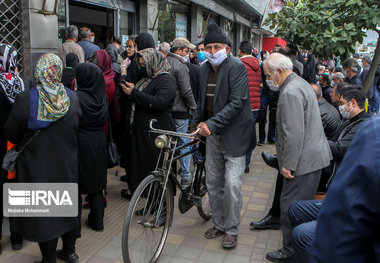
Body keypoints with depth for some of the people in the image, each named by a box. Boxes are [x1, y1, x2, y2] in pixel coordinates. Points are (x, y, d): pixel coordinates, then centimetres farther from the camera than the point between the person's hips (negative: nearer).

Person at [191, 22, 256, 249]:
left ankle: (232, 229, 14)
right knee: (213, 183, 13)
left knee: (232, 184, -5)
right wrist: (197, 124, 8)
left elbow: (237, 102, -21)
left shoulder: (237, 67, -13)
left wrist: (212, 124, -26)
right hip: (212, 133, 7)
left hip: (233, 134, -6)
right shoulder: (205, 68, 8)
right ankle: (219, 224, 30)